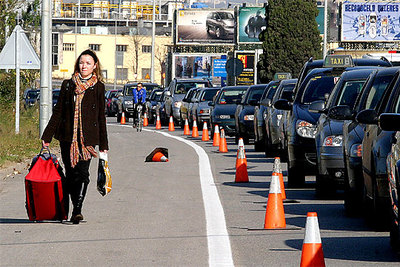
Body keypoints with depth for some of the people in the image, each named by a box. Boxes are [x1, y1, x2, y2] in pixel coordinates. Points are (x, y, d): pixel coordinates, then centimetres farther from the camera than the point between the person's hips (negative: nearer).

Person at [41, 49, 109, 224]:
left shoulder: (98, 88, 7)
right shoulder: (68, 85, 10)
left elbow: (101, 117, 8)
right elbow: (58, 112, 11)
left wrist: (103, 145, 7)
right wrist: (47, 136, 7)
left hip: (88, 137, -2)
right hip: (68, 136, 2)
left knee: (82, 173, -14)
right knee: (71, 174, 3)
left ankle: (77, 210, -18)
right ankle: (63, 210, 16)